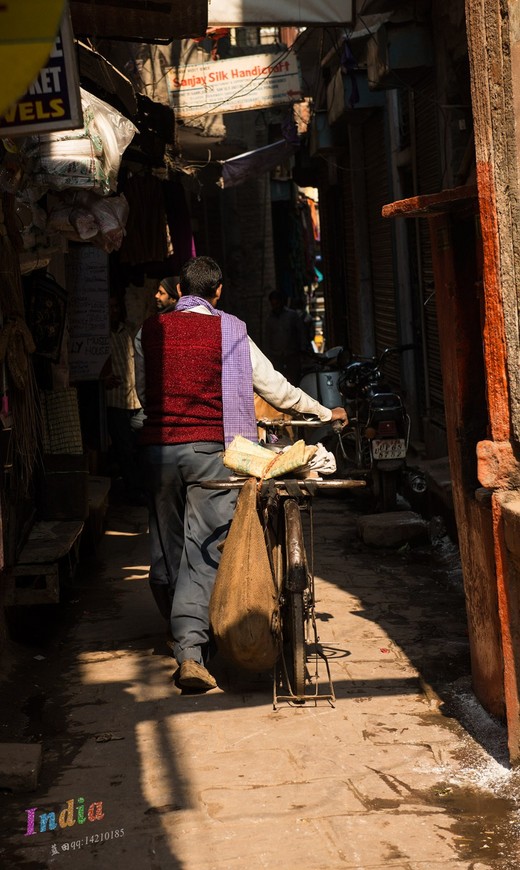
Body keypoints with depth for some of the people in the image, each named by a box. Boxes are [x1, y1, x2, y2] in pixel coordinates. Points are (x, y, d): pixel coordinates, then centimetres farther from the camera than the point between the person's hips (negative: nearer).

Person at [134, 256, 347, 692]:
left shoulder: (149, 332, 9)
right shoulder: (229, 330, 1)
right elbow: (273, 386, 6)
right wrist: (324, 412, 19)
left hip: (158, 447, 3)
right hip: (209, 447, -3)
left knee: (173, 549, 14)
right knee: (204, 551, -5)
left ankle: (185, 637, 24)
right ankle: (191, 652, -14)